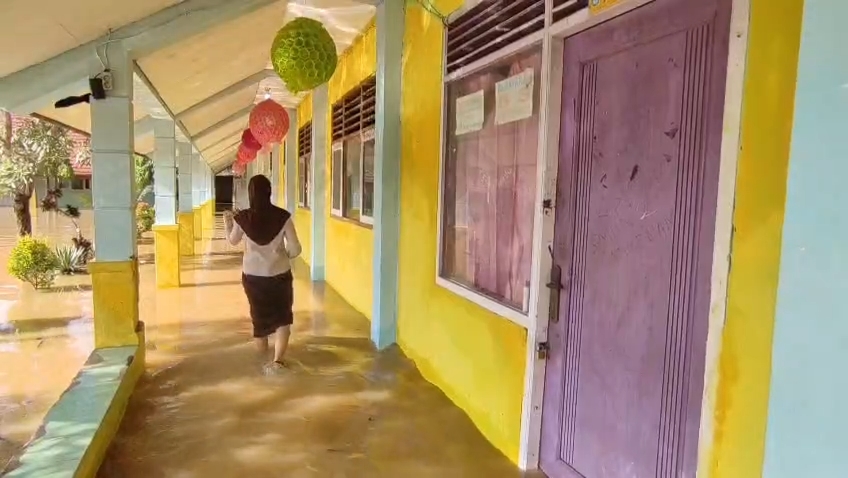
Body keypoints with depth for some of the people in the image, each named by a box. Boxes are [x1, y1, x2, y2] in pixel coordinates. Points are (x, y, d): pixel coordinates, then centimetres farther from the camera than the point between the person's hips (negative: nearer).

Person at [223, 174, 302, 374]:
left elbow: (232, 240, 11)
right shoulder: (283, 216, -14)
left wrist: (227, 222, 27)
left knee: (259, 315, 21)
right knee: (282, 317, 10)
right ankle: (278, 360, -5)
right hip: (279, 274, -2)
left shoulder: (242, 218, -9)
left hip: (252, 275, 2)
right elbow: (295, 249, -11)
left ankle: (263, 355, 39)